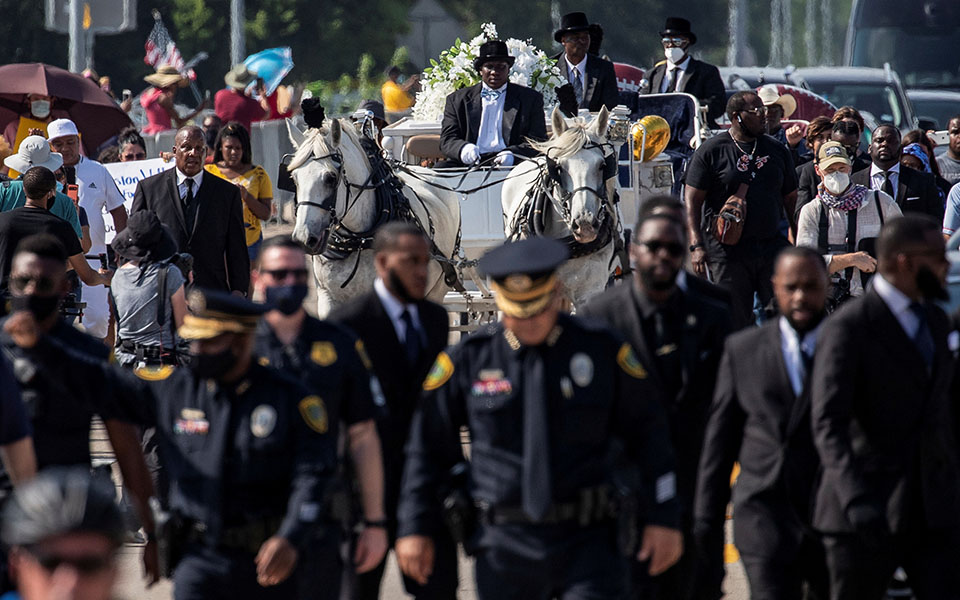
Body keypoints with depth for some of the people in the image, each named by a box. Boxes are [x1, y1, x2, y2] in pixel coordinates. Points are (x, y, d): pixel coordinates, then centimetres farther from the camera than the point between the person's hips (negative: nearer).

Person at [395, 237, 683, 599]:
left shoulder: (602, 351, 1)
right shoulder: (468, 361, 2)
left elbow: (647, 434, 7)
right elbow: (428, 446, 9)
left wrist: (662, 519, 4)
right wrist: (415, 527, 8)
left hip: (588, 542, -1)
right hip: (505, 548, 1)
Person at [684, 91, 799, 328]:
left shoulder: (776, 150, 12)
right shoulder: (712, 151, 0)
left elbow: (791, 199, 17)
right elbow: (692, 200, -2)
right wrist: (696, 246, -12)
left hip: (772, 247, 3)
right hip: (728, 252, -3)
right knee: (735, 323, 0)